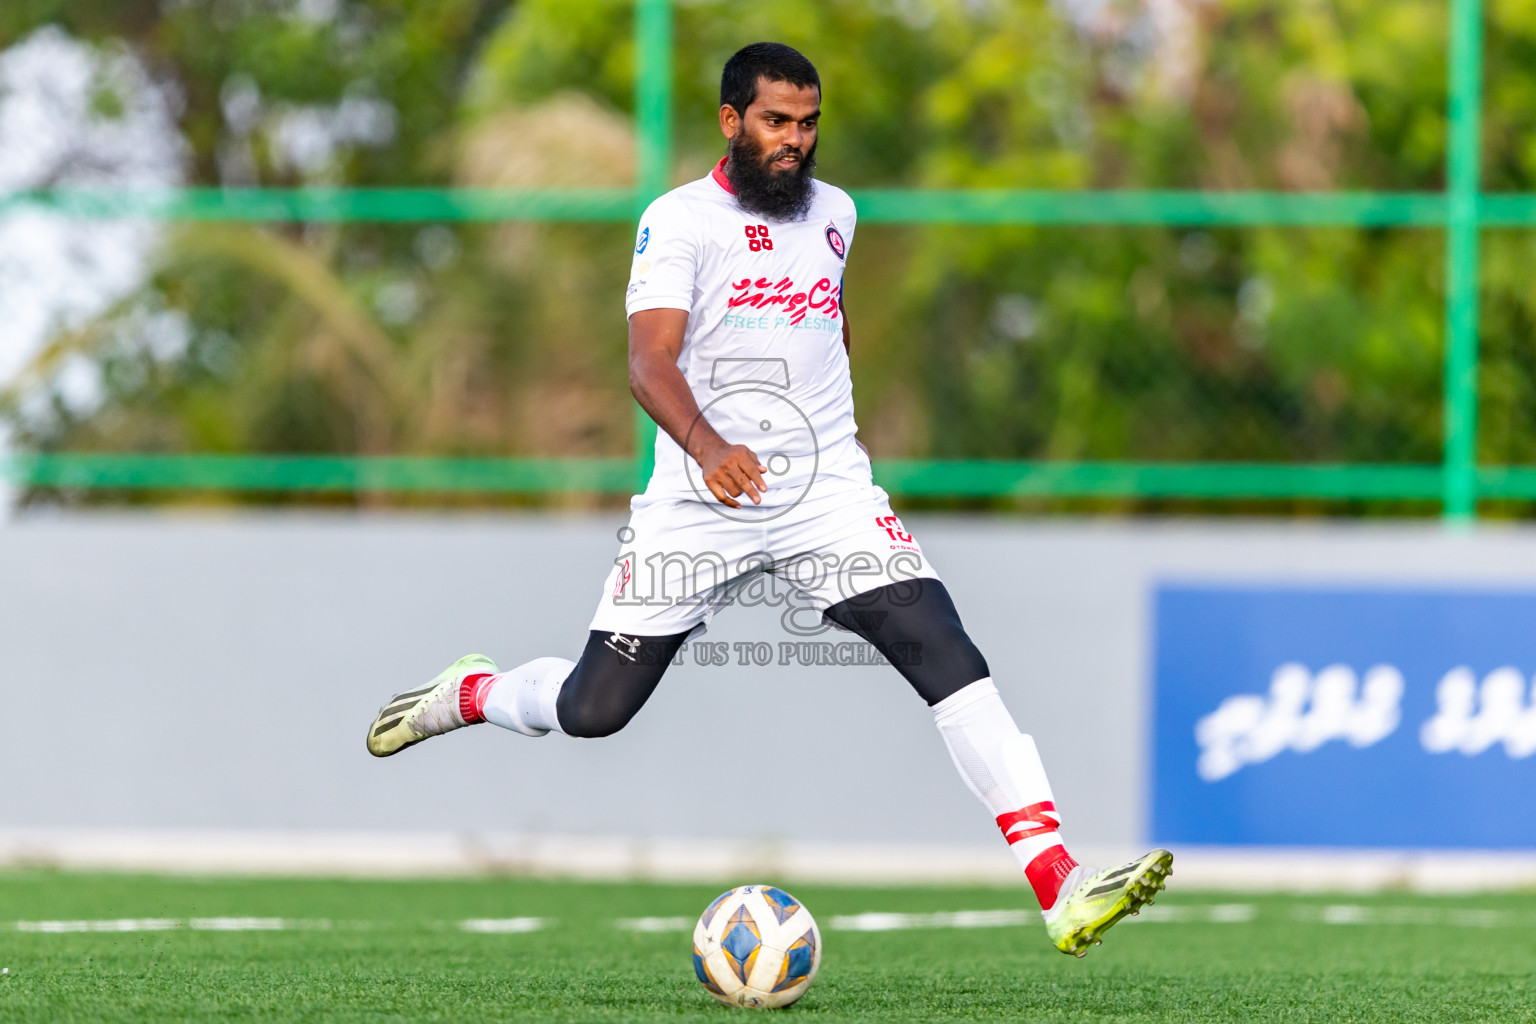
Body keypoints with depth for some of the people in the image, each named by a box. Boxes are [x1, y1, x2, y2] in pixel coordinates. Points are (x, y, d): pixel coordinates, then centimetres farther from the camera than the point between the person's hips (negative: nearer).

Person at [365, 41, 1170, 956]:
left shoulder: (834, 212, 12)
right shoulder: (679, 220, -6)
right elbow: (650, 362, -19)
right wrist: (708, 448, -36)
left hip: (827, 490, 3)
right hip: (702, 499, -3)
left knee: (948, 655, -17)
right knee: (592, 711, -2)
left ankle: (1062, 890, -25)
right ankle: (473, 692, 35)